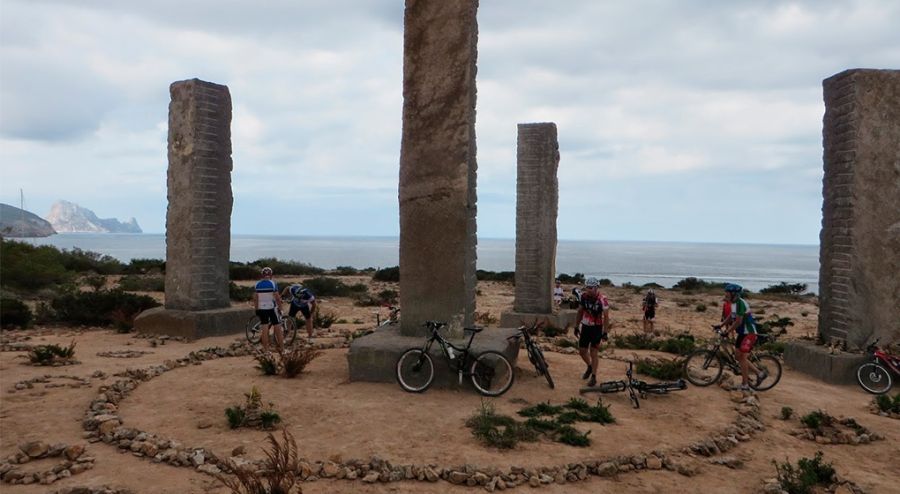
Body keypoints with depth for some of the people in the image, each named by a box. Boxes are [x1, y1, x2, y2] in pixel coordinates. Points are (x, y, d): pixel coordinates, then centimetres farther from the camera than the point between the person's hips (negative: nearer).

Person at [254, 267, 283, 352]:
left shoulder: (257, 284, 3)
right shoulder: (273, 283, -9)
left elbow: (255, 298, 3)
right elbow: (277, 297, -12)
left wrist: (256, 309, 10)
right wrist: (280, 308, -4)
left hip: (261, 309, 4)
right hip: (272, 308, -3)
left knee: (264, 330, 7)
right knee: (278, 329, 4)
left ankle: (266, 350, 8)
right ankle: (281, 348, 5)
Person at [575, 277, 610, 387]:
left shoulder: (602, 300, -21)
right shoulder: (583, 296, -7)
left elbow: (606, 317, -15)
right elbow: (580, 312, 6)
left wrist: (604, 333, -17)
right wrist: (576, 327, 8)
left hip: (596, 328, -5)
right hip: (585, 327, 5)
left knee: (593, 353, -3)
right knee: (582, 351, 10)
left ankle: (594, 377, 10)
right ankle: (589, 367, 38)